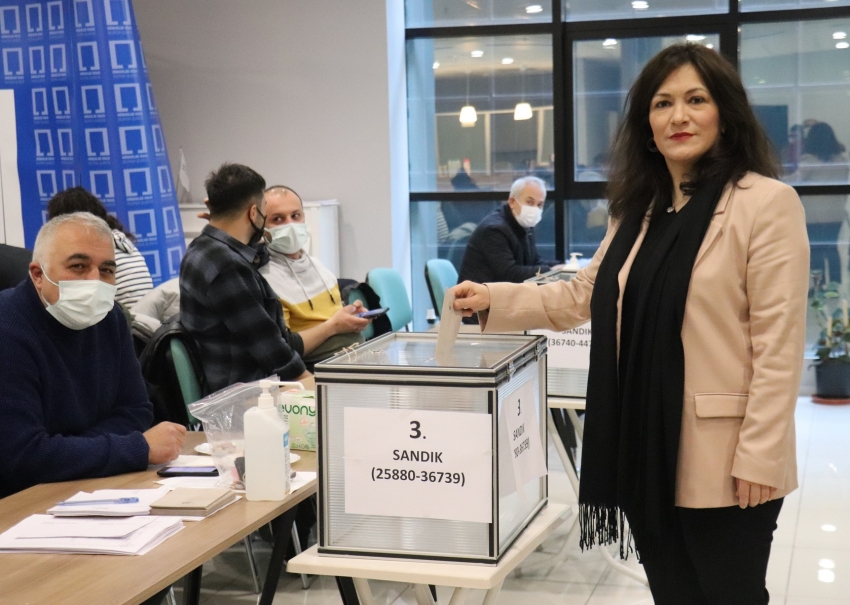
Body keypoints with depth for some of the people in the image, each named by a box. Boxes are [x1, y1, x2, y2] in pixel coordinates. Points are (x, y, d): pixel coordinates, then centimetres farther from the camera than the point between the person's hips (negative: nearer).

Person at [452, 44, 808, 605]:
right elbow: (582, 296, 19)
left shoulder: (767, 203, -11)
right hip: (645, 448, 7)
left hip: (721, 458, -6)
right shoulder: (639, 209, 13)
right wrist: (492, 300, 8)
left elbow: (778, 342, -14)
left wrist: (759, 455, -17)